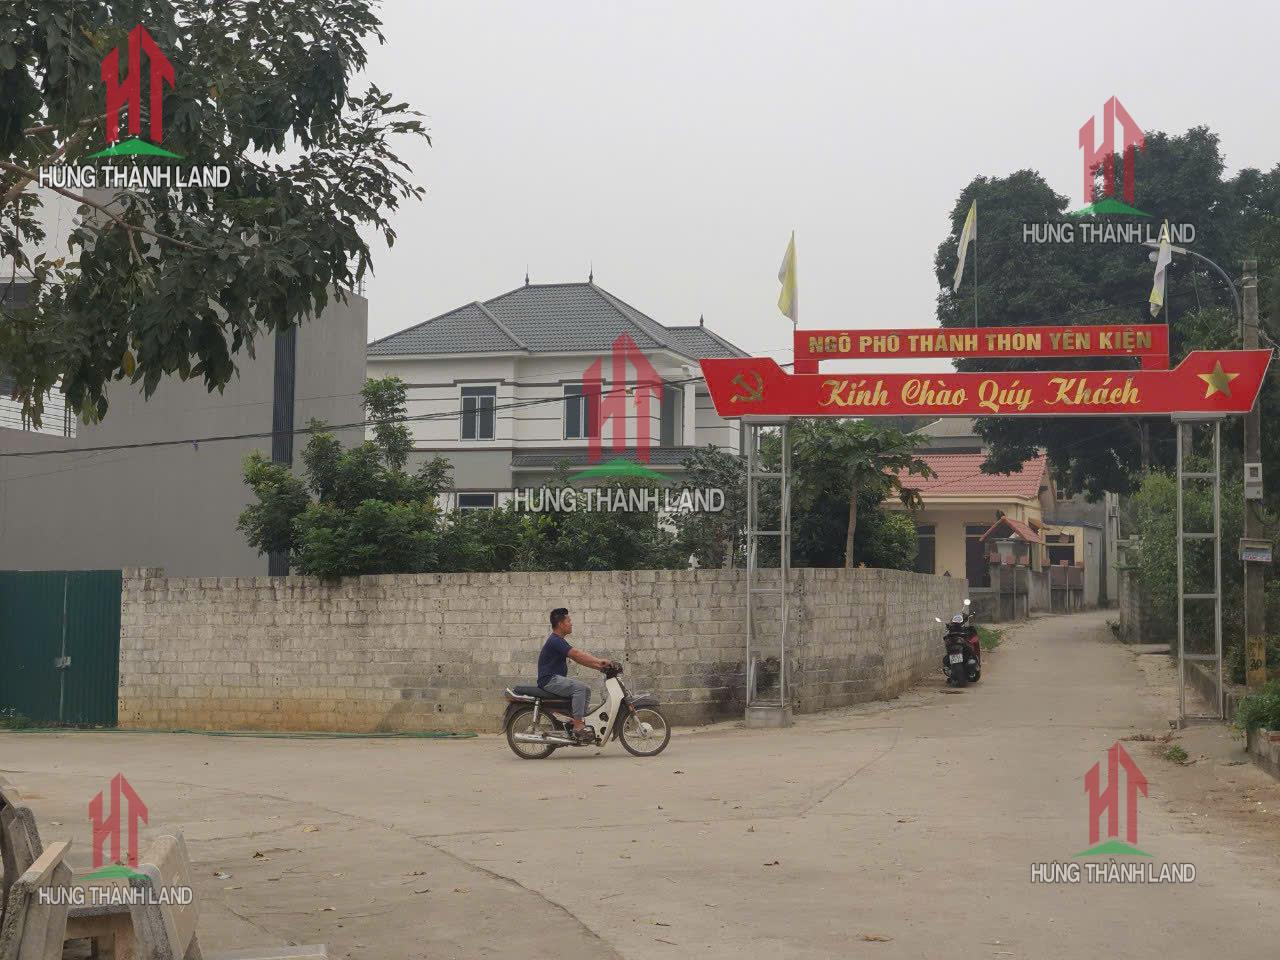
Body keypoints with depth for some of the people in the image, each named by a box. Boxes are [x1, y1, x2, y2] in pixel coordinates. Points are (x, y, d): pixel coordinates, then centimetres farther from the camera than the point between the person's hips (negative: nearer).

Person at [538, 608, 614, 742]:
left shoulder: (559, 640, 19)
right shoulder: (555, 641, -15)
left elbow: (578, 658, 16)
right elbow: (576, 654, -24)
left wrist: (599, 666, 6)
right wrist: (600, 661, -25)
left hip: (556, 679, 11)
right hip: (550, 680, -11)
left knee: (586, 690, 9)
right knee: (579, 687, -26)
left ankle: (580, 722, 5)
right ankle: (578, 728, -28)